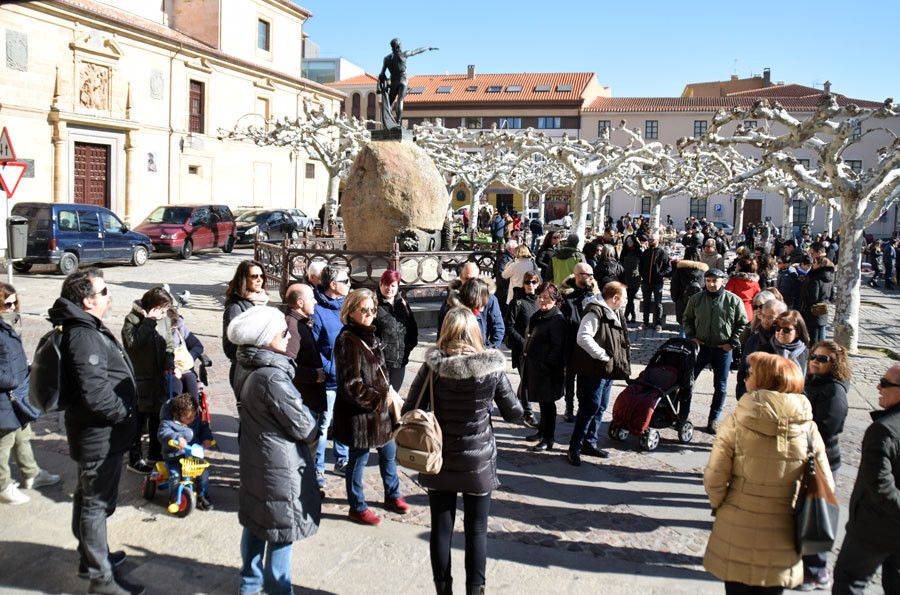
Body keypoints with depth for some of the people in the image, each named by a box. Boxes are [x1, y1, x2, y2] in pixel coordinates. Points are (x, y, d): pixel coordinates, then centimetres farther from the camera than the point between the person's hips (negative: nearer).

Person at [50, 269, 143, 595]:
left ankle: (93, 556, 38)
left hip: (94, 434, 10)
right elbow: (96, 394, -30)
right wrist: (125, 413, -15)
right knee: (97, 504, 1)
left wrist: (124, 409, 13)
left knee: (88, 499, 22)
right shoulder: (84, 338, -25)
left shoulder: (85, 328, 9)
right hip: (100, 437, -10)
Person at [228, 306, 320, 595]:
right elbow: (303, 428, -21)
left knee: (256, 523, 22)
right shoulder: (272, 378, -28)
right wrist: (314, 429, 1)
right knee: (282, 529, 8)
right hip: (280, 466, -9)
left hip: (254, 460, 9)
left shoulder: (246, 368, -1)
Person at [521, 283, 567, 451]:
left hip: (548, 370, -8)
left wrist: (547, 365, -21)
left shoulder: (557, 320, -15)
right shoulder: (537, 316, 13)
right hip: (534, 367, 8)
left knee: (547, 402, 0)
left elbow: (557, 347, -19)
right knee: (542, 401, 18)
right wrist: (526, 355, 16)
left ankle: (548, 439, 8)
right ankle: (542, 431, 31)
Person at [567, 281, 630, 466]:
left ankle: (590, 443, 27)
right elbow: (583, 338, -27)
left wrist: (619, 363, 12)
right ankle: (574, 449, 2)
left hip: (608, 370, 10)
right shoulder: (595, 312, -17)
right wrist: (603, 355, -22)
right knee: (589, 408, -6)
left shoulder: (614, 313, 15)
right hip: (593, 370, -10)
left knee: (600, 408, 15)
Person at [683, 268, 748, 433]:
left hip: (723, 350, -1)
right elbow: (687, 319, 13)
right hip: (700, 347, 1)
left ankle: (714, 420, 20)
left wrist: (732, 343, -5)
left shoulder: (733, 300, -6)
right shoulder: (696, 299, 0)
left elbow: (743, 324, 1)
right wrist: (691, 337, 1)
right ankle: (683, 415, 15)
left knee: (720, 387, 7)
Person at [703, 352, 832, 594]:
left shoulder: (736, 422, -15)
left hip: (737, 541, -2)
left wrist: (719, 505, 6)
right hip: (781, 546, 2)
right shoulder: (808, 428, -8)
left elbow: (714, 477, -13)